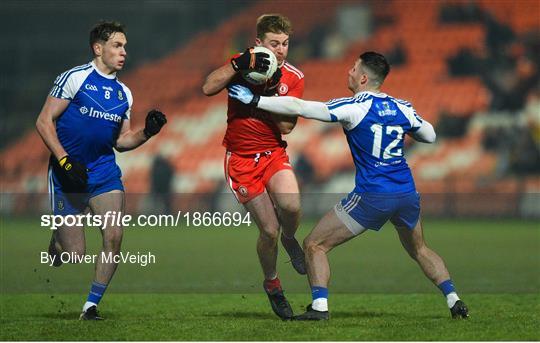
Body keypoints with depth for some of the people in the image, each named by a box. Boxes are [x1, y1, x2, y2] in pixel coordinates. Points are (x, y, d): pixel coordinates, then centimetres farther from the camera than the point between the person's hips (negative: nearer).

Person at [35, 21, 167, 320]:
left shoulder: (123, 93, 12)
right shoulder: (75, 78, -7)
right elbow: (44, 122, -8)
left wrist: (147, 132, -1)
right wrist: (65, 160, -18)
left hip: (104, 172, 5)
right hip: (68, 173, -5)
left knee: (114, 236, -12)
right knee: (74, 253, -7)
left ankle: (91, 306, 1)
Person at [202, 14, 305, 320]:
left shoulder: (294, 78, -3)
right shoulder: (242, 64, -7)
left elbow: (287, 126, -9)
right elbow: (208, 88, -24)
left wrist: (269, 93, -20)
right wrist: (240, 65, -31)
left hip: (274, 153, 1)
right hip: (241, 158, -1)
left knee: (290, 206, -29)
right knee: (269, 231, -8)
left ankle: (290, 239, 7)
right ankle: (272, 283, 21)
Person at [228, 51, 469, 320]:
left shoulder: (354, 108, -8)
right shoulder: (402, 108, 7)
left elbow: (299, 108, -11)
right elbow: (430, 136, 23)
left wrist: (254, 100, -6)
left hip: (372, 197, -6)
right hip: (407, 194, 6)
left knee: (315, 245, 4)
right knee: (419, 250, 29)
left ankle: (319, 306, -8)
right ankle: (454, 301, 18)